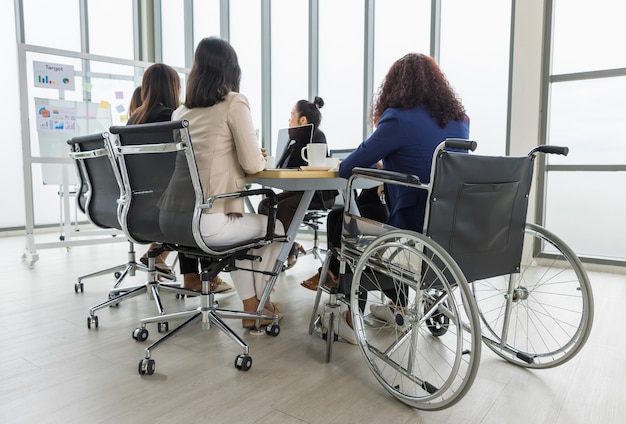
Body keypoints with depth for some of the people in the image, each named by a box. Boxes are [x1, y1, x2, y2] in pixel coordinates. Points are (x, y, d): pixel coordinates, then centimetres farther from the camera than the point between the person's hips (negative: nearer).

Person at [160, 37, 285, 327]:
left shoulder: (180, 111, 14)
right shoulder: (233, 103, -4)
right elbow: (252, 164, -8)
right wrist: (261, 158, 15)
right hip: (208, 223, -6)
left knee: (246, 226, 33)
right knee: (274, 228, 22)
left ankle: (250, 305, 32)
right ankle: (257, 303, 33)